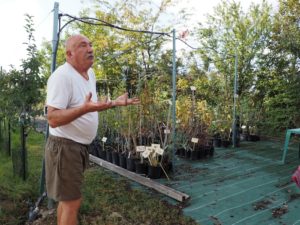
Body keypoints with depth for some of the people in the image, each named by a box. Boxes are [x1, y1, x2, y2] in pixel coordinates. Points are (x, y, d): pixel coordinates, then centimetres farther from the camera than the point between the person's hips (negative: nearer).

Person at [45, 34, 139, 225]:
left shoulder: (90, 73, 8)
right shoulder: (62, 76, -21)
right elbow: (53, 119, -25)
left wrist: (116, 102, 10)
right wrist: (85, 108, -38)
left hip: (80, 145, 9)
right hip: (65, 146, -9)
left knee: (67, 198, 21)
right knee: (72, 201, 1)